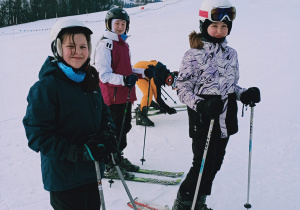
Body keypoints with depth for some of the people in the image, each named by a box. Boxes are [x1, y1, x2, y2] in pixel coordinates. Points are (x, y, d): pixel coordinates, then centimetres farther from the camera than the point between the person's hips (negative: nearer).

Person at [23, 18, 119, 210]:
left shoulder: (90, 80, 4)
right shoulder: (46, 86, -18)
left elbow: (104, 112, 16)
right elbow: (38, 136, -20)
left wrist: (109, 134, -5)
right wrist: (80, 151, -26)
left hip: (92, 172, 7)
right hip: (63, 177, -7)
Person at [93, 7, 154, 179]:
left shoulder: (124, 44, 16)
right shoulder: (105, 44, -11)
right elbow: (104, 75, -19)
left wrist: (143, 73, 9)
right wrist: (123, 79, -34)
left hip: (126, 96, 9)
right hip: (113, 97, -9)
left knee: (124, 127, 16)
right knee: (115, 131, -2)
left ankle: (119, 158, 32)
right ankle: (110, 166, 12)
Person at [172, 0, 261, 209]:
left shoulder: (231, 53, 6)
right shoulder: (194, 55, -12)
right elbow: (182, 88, -11)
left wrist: (244, 94, -4)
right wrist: (200, 105, -27)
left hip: (224, 119, 6)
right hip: (203, 120, -6)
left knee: (215, 164, 14)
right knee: (203, 165, -3)